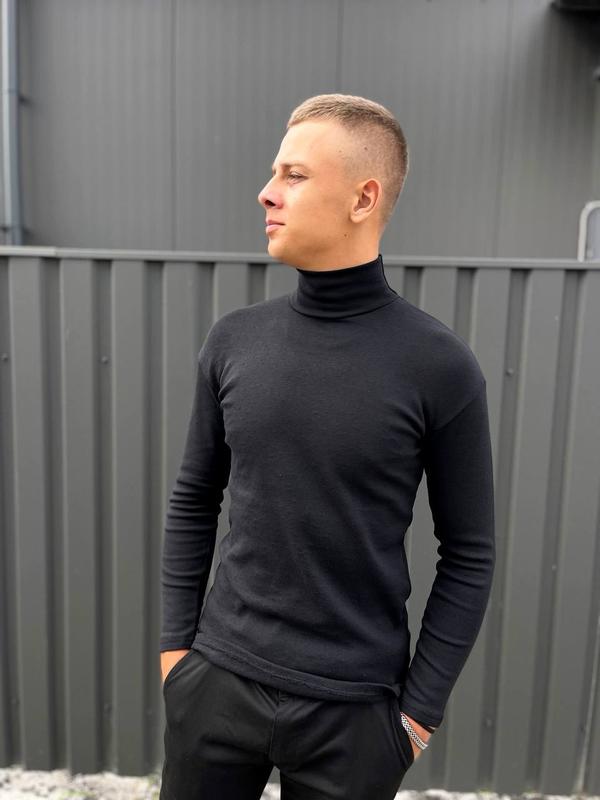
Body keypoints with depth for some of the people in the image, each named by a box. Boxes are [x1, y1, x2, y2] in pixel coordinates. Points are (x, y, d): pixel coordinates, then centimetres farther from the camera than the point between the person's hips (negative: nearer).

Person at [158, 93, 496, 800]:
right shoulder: (233, 339, -4)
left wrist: (421, 707, -4)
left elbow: (468, 553, -6)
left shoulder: (439, 366, -14)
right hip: (216, 681, 3)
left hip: (354, 707, -2)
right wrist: (175, 642, 4)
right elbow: (193, 501, 5)